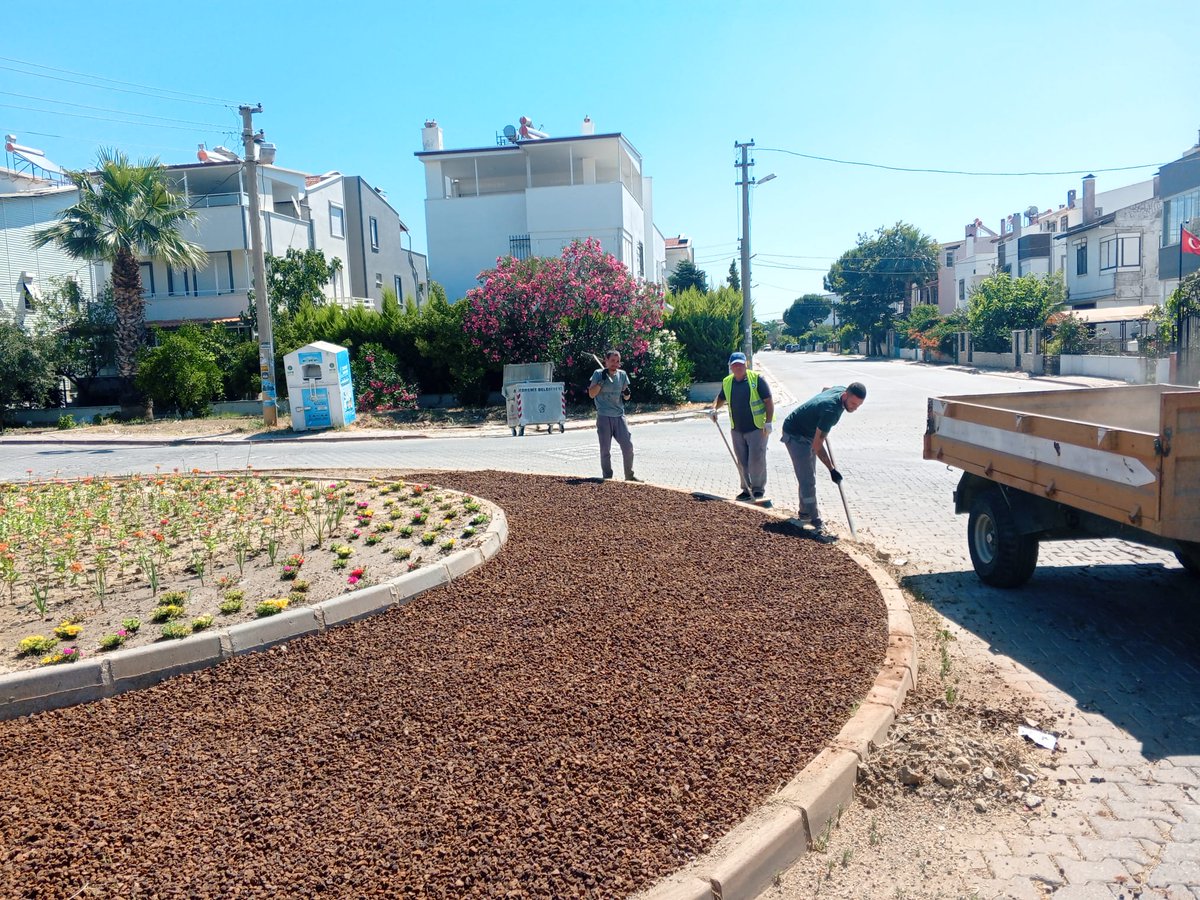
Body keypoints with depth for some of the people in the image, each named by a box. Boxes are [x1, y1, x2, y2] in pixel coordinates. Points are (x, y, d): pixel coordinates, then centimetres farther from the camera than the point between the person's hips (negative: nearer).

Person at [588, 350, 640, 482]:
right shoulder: (598, 374, -2)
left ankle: (629, 476, 14)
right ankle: (607, 479, 11)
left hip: (619, 416, 3)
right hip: (603, 417, -3)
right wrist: (602, 381, -18)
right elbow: (591, 394, -7)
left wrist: (626, 394, -8)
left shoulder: (622, 374, 8)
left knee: (628, 446, -1)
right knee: (605, 450, 1)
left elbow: (626, 397, 15)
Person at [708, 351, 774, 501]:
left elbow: (769, 401, -7)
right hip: (737, 430, 5)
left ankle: (758, 489, 11)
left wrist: (768, 422, -14)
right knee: (742, 462, 10)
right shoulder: (727, 382, 7)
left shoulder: (757, 379, -8)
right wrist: (714, 408, 4)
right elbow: (721, 398, 25)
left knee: (756, 460, -4)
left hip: (757, 428, -5)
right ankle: (746, 489, 21)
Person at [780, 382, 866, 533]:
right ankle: (815, 521, -8)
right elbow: (817, 446, -32)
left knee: (808, 477, 17)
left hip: (809, 433, 10)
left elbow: (826, 388, 18)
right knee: (807, 479, -11)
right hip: (795, 435, -10)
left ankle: (805, 512, 30)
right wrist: (832, 470, -29)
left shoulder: (841, 390, -10)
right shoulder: (831, 410, -36)